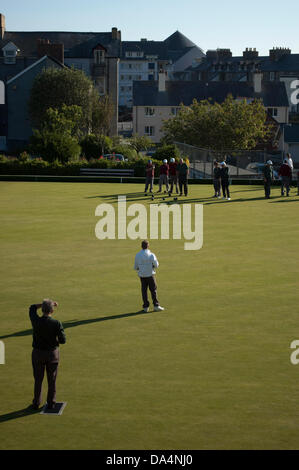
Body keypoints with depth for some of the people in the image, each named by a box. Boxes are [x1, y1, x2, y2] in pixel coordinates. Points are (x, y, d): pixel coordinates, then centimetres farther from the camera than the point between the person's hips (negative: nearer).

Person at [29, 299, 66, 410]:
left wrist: (47, 303, 3)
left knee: (38, 379, 15)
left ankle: (36, 403, 21)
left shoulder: (36, 321, -15)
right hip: (52, 353, -1)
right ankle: (51, 403, 20)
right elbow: (63, 340, -15)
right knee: (52, 380, 13)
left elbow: (32, 308, 6)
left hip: (38, 353, 1)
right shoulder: (56, 324, -18)